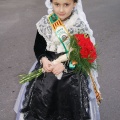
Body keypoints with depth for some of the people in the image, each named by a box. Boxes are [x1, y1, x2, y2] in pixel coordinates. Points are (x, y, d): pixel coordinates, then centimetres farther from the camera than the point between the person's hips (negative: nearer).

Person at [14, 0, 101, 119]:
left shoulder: (80, 26, -10)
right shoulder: (44, 23, -1)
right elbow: (38, 46, 8)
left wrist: (65, 64, -18)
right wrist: (43, 59, -12)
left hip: (72, 68, -2)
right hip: (48, 64, 3)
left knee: (69, 97, -13)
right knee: (38, 94, -7)